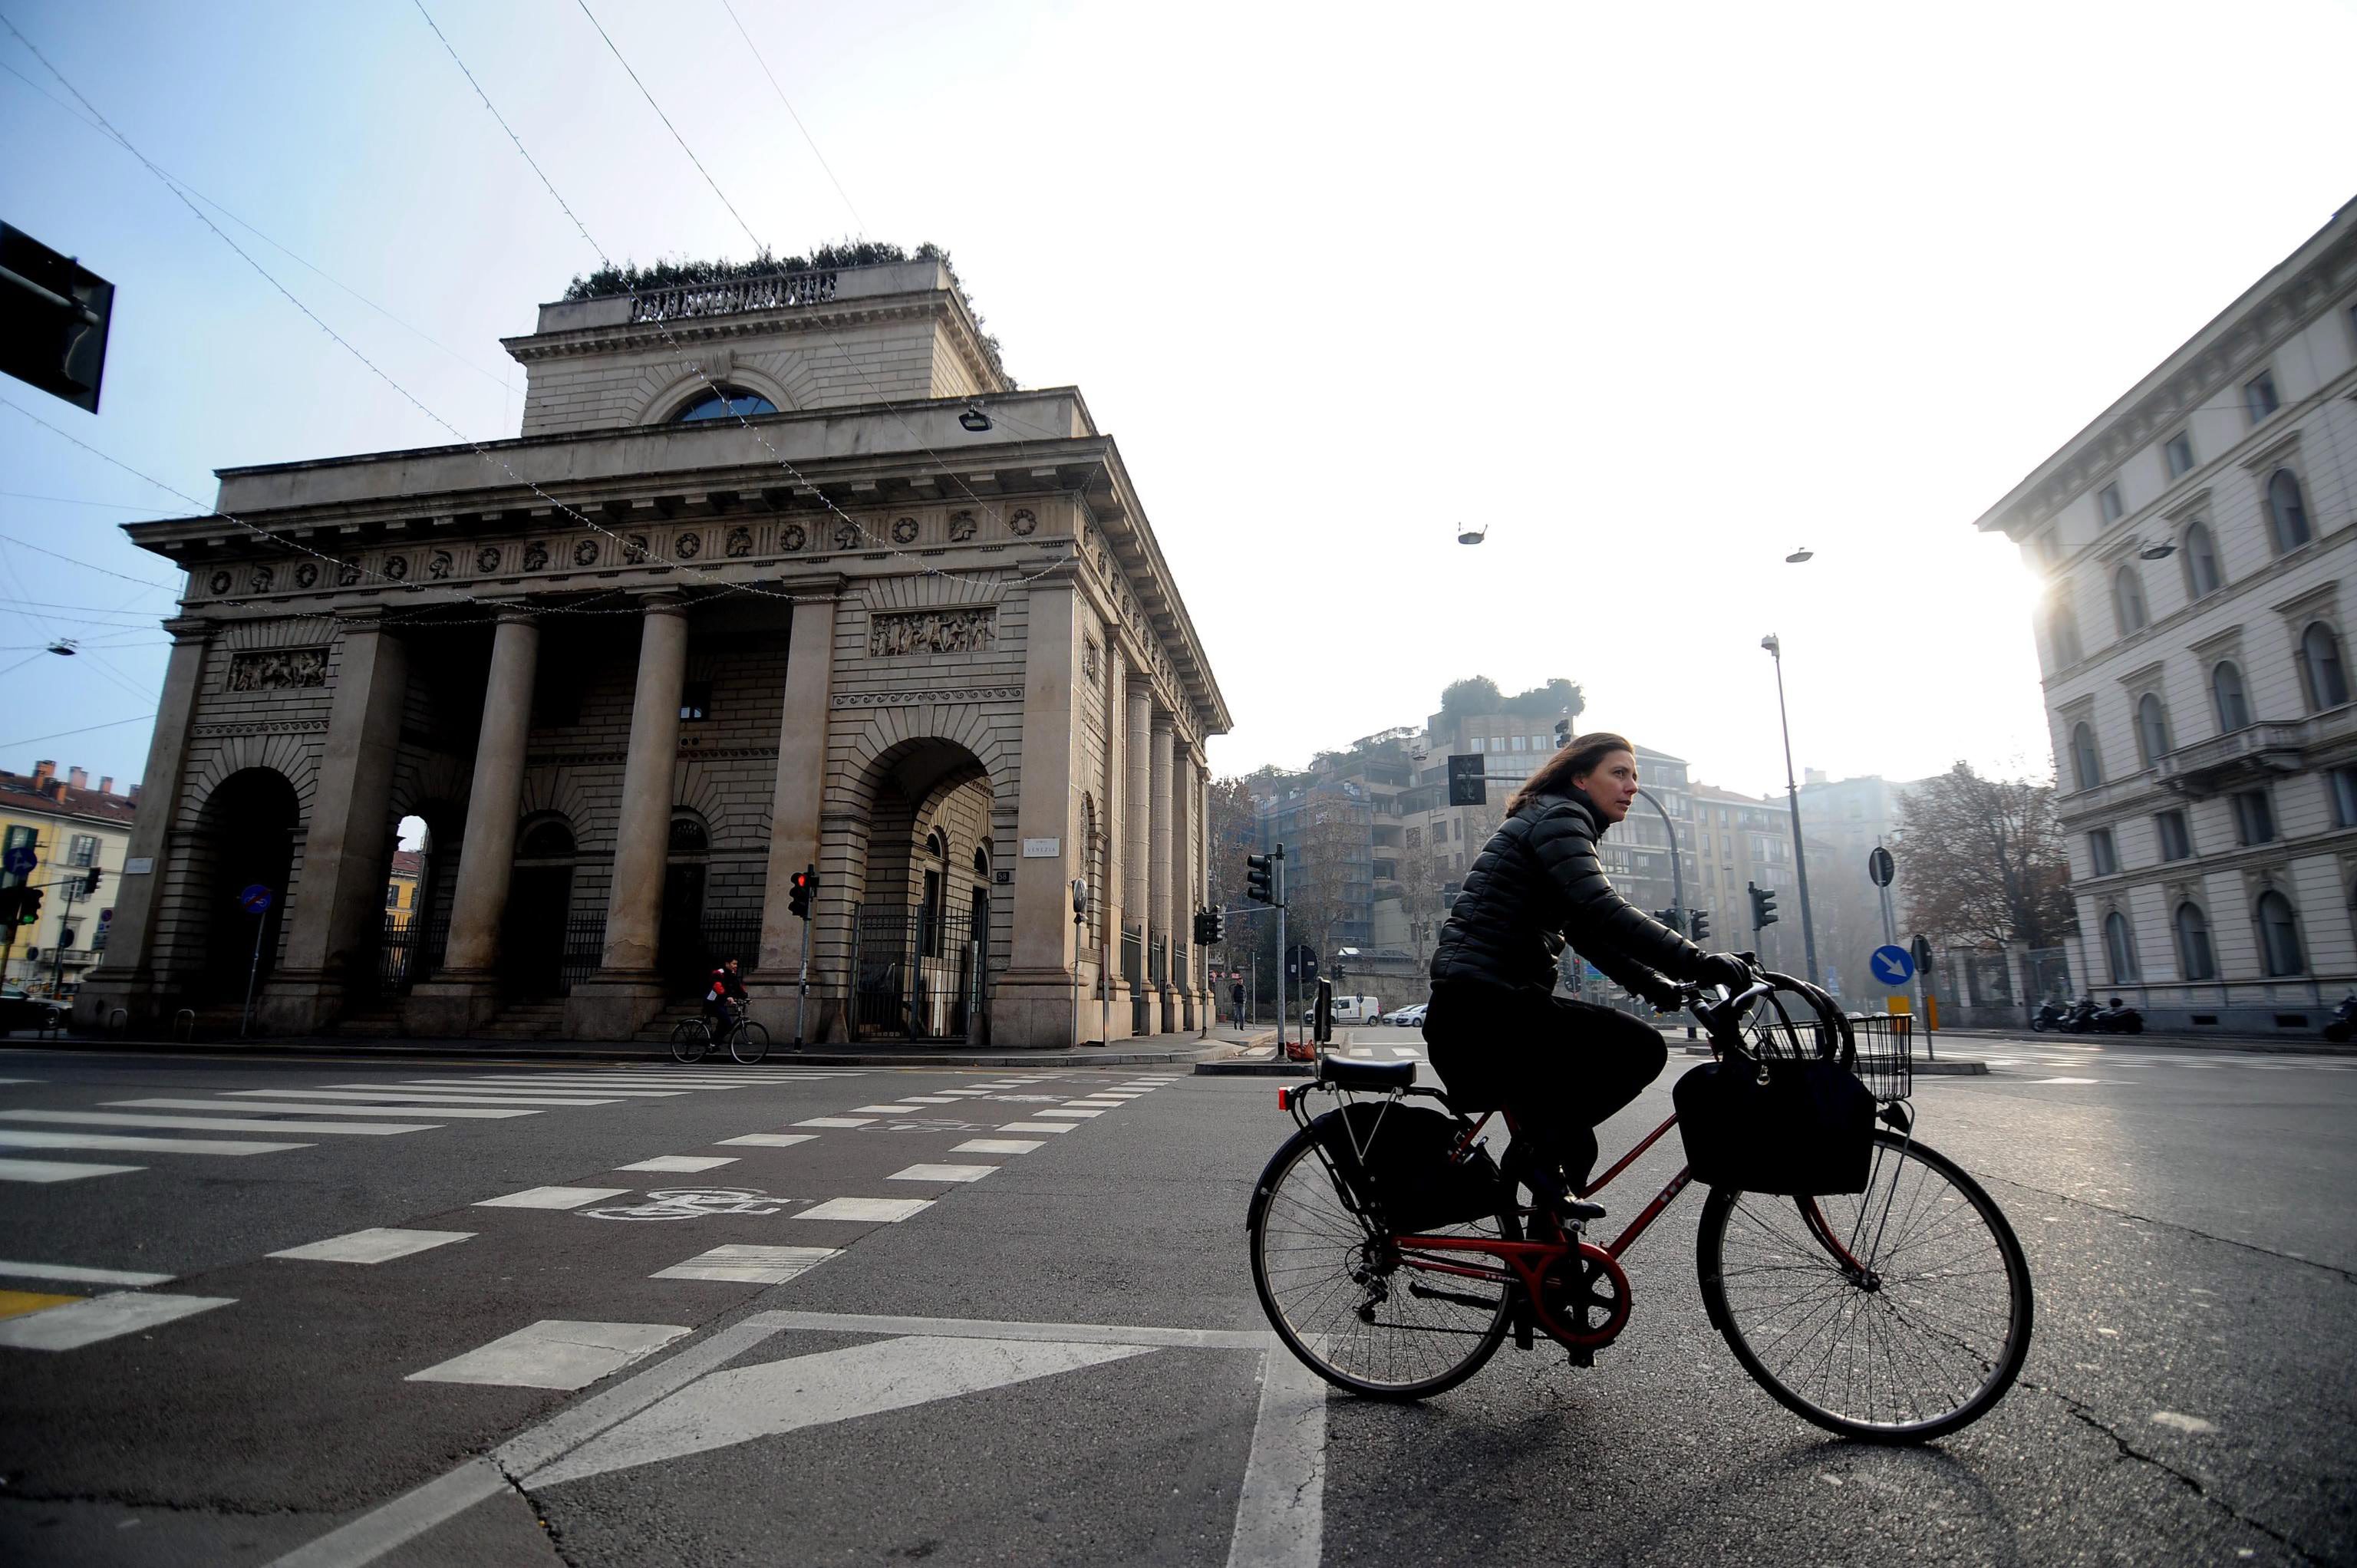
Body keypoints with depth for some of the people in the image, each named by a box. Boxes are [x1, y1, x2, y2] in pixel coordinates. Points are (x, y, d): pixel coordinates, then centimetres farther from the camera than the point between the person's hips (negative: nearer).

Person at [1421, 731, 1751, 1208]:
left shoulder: (1554, 821, 25)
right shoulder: (1557, 816, -7)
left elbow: (1590, 934, 22)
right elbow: (1605, 914, -22)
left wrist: (1660, 986, 13)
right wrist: (1698, 962, -24)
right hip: (1483, 1010, -11)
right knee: (1641, 1048, -13)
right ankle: (1541, 1150, -4)